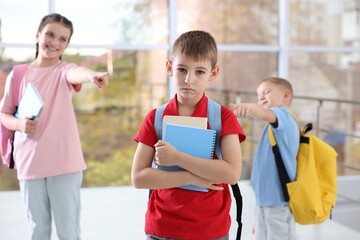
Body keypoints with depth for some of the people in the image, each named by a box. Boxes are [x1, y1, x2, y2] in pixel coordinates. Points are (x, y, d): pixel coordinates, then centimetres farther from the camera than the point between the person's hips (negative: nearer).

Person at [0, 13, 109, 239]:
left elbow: (76, 73, -28)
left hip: (64, 163, -2)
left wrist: (93, 75, -52)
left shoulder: (64, 70, -3)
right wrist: (19, 124, -12)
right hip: (29, 163, 2)